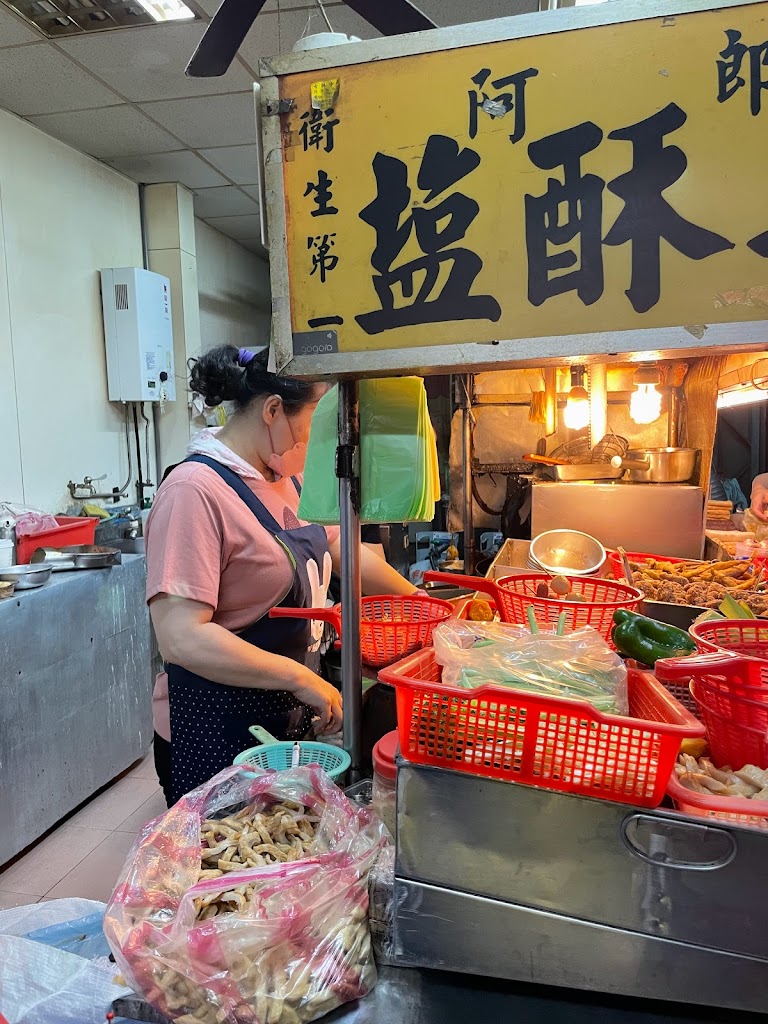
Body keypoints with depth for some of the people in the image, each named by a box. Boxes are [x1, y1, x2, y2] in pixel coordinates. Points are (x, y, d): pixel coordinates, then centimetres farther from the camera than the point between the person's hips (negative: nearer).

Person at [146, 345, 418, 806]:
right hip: (218, 737, -8)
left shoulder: (288, 478, 5)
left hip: (289, 717, 8)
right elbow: (181, 638, -28)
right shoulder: (195, 491, -22)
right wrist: (302, 679, -25)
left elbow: (344, 551, 16)